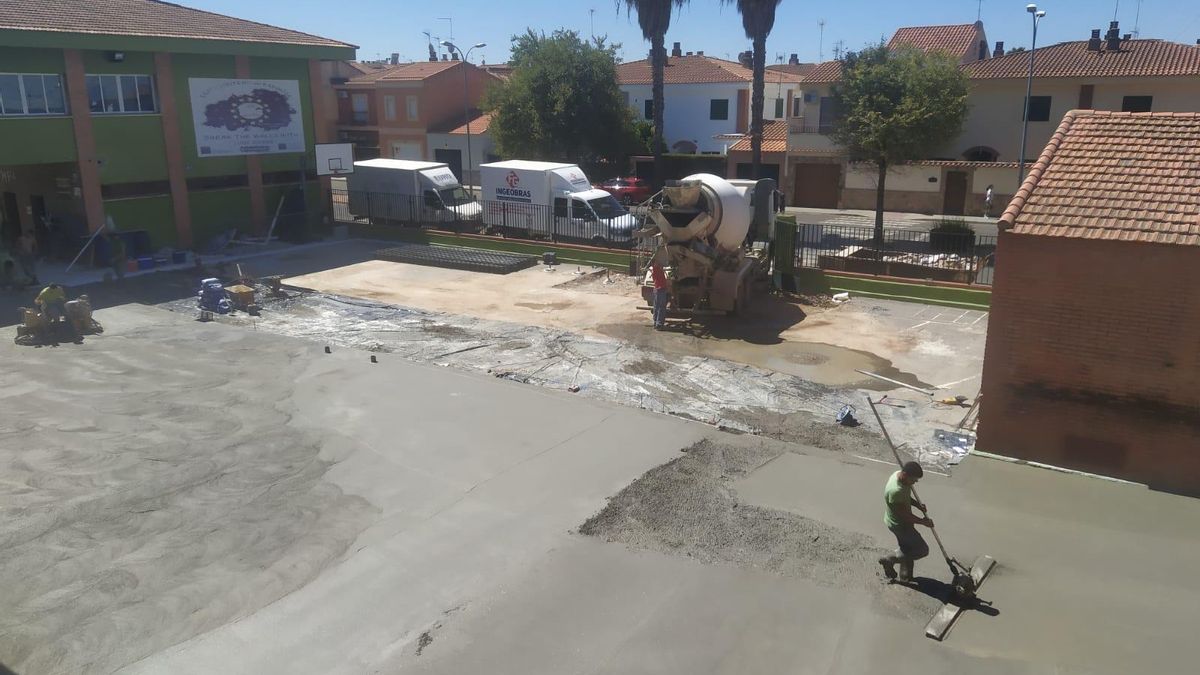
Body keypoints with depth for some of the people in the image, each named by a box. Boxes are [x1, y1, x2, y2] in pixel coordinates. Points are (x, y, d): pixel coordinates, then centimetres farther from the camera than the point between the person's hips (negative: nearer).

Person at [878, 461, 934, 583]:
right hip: (899, 524, -9)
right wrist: (923, 521, -14)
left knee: (907, 549, 21)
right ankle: (889, 560, 14)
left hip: (903, 521, 9)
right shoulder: (895, 491, -38)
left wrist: (918, 504, -5)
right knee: (922, 550, 3)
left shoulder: (900, 475, -8)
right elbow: (904, 514, -27)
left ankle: (905, 577, 39)